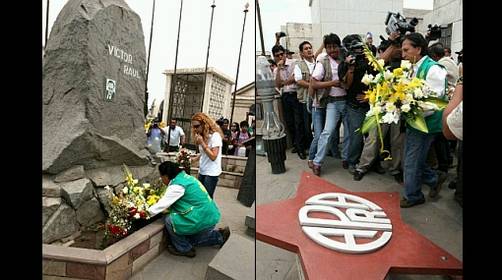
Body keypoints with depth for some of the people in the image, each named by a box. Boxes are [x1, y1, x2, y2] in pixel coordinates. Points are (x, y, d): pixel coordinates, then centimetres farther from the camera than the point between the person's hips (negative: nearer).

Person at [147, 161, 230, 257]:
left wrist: (148, 212, -1)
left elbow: (163, 203, -14)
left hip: (203, 219, -10)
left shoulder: (177, 185, -19)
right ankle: (219, 236, 24)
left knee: (169, 220, -3)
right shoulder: (184, 177, 9)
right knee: (190, 238, 24)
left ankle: (184, 249, 10)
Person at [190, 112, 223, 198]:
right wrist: (193, 159, -2)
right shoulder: (203, 136, 9)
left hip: (211, 173, -7)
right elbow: (203, 154, 11)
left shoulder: (215, 135, -13)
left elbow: (213, 156, -17)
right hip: (202, 172, 7)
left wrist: (202, 142, -19)